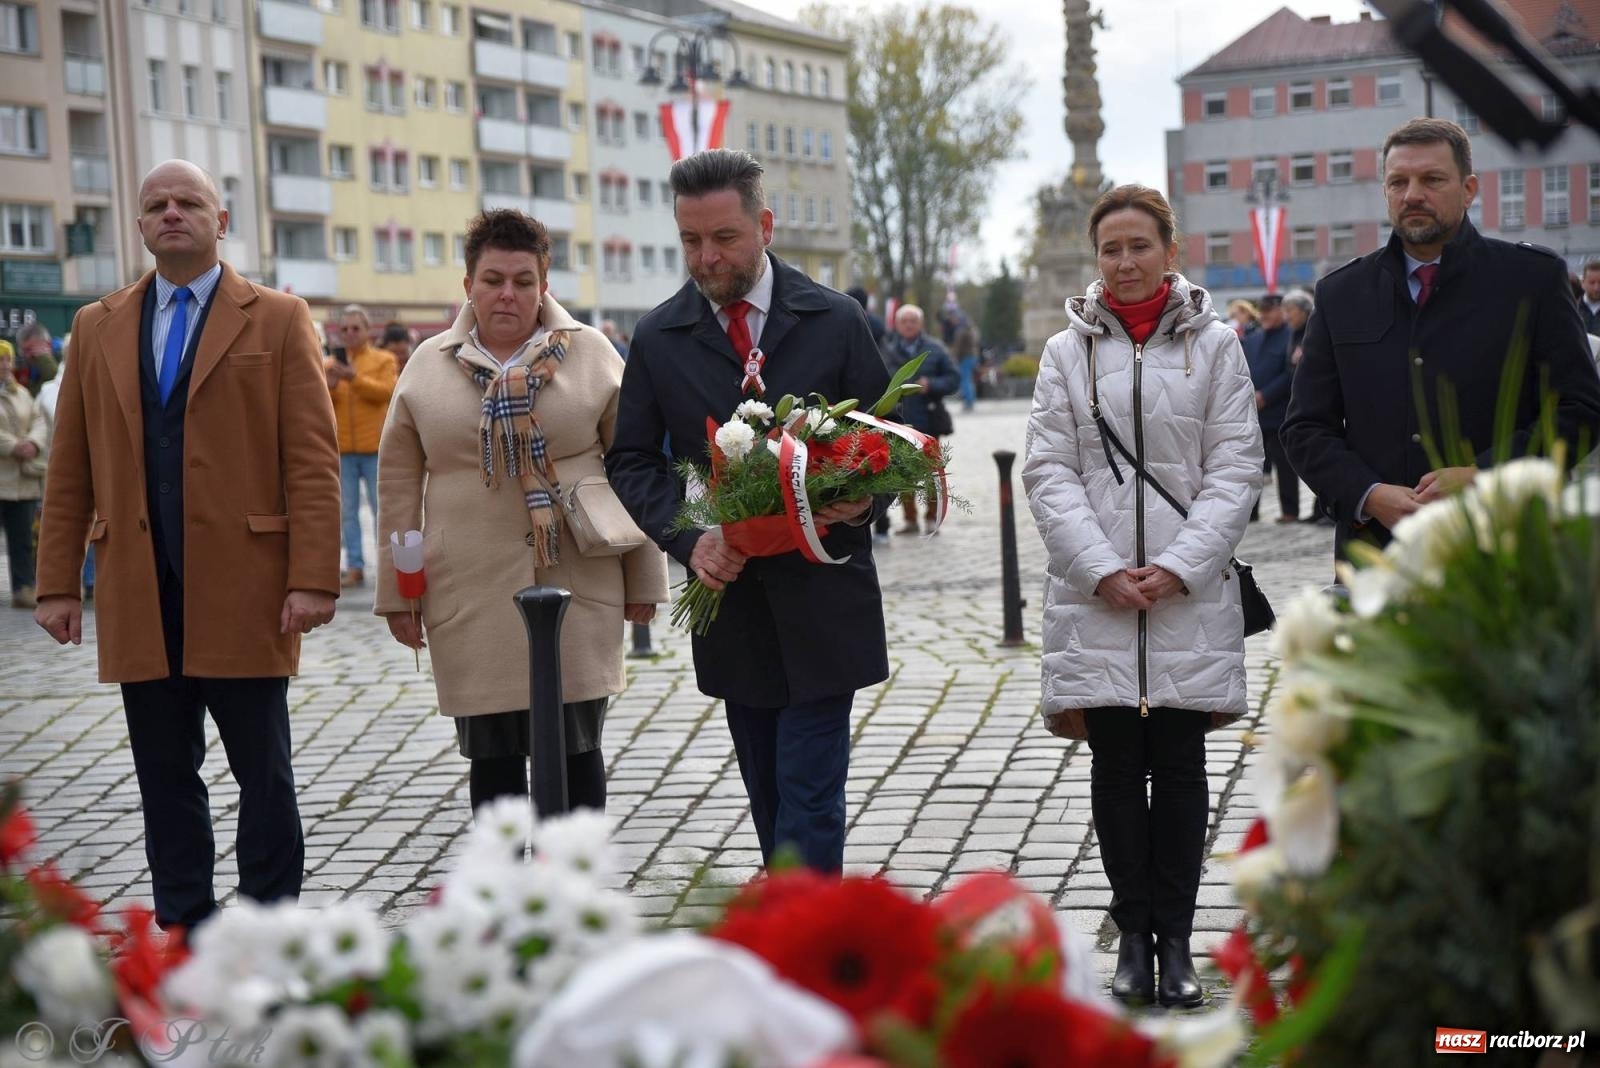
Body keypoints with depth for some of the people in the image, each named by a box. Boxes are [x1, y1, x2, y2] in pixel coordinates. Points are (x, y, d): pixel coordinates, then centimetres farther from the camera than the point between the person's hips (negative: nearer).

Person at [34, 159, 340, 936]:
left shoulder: (279, 320, 4)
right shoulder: (97, 328, 14)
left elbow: (313, 459, -3)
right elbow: (69, 471, 12)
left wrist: (314, 579, -12)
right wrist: (57, 583, 5)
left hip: (243, 587, -3)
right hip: (138, 595, 3)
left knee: (263, 773, 3)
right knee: (165, 776, 8)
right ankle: (183, 933, 17)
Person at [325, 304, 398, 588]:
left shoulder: (383, 360, 5)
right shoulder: (330, 363, 12)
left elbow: (386, 392, -11)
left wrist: (354, 377, -19)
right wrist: (330, 386, -13)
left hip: (375, 447, -3)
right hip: (341, 448, 3)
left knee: (381, 509, 2)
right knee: (348, 511, 4)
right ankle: (354, 567, 9)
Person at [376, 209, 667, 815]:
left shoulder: (592, 354, 4)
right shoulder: (429, 365, 8)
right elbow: (399, 484, 9)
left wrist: (643, 581, 3)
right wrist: (397, 592, 6)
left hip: (577, 586, -1)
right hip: (471, 598, 1)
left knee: (576, 747, 3)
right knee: (491, 753, 6)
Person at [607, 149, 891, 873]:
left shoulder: (835, 321, 0)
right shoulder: (658, 338, 3)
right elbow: (630, 461, 5)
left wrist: (865, 499, -16)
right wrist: (688, 538, -12)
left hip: (822, 601, -2)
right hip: (728, 597, 2)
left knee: (810, 793, -7)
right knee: (768, 793, 13)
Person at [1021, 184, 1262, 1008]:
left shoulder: (1214, 345, 4)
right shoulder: (1068, 351, 6)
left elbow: (1235, 469, 0)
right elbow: (1049, 473, 1)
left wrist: (1178, 567, -10)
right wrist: (1102, 570, -10)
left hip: (1190, 593, -1)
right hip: (1095, 593, 1)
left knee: (1180, 767, 5)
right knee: (1117, 767, 5)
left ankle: (1176, 937, 13)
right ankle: (1133, 932, 15)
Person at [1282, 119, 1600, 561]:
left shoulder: (1534, 278, 4)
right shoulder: (1340, 294, 11)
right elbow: (1305, 427, 10)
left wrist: (1481, 476, -13)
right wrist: (1369, 496, -8)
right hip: (1376, 553, 2)